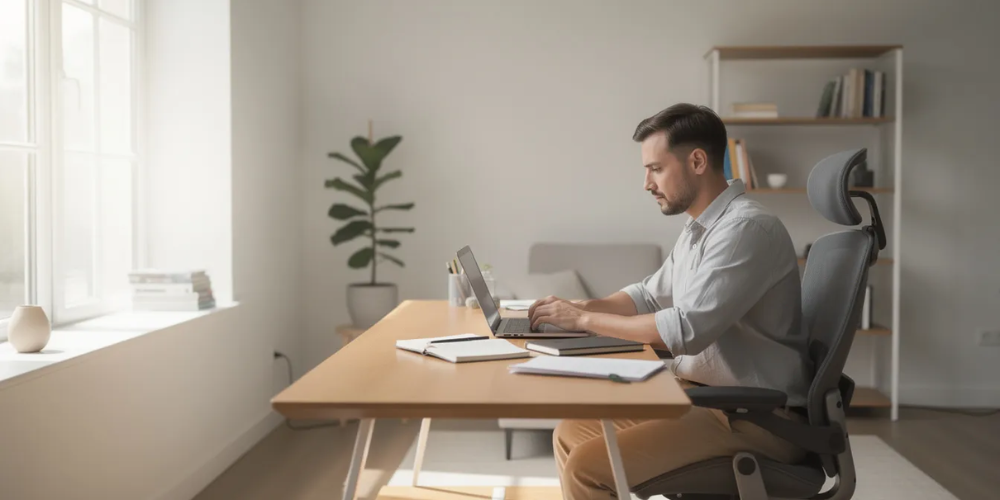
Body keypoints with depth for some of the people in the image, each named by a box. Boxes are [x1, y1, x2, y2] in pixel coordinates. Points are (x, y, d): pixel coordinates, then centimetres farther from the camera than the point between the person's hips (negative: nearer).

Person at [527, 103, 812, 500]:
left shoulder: (747, 228, -19)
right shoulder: (699, 228, 12)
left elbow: (687, 330, -26)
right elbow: (650, 296, 22)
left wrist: (585, 320, -16)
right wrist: (581, 307, 4)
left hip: (754, 416, -9)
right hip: (702, 393, 10)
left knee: (587, 468, -20)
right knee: (571, 434, 5)